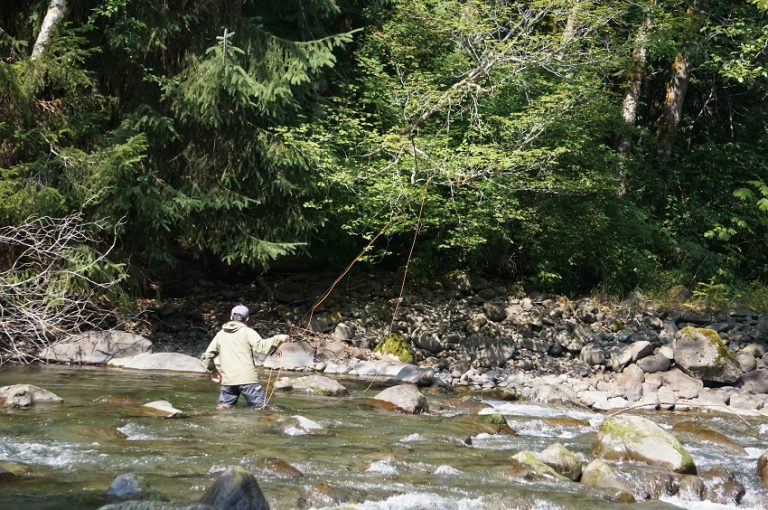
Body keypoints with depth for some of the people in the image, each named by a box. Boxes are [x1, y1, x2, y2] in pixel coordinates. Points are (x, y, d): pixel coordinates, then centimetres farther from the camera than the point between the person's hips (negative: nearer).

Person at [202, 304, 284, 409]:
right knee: (261, 408, 0)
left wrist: (212, 371, 29)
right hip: (247, 379, -4)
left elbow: (207, 355, 16)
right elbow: (261, 346, -15)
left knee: (222, 407, 12)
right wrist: (277, 340, -10)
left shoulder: (220, 334, 15)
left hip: (227, 380, 4)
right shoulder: (248, 332, 2)